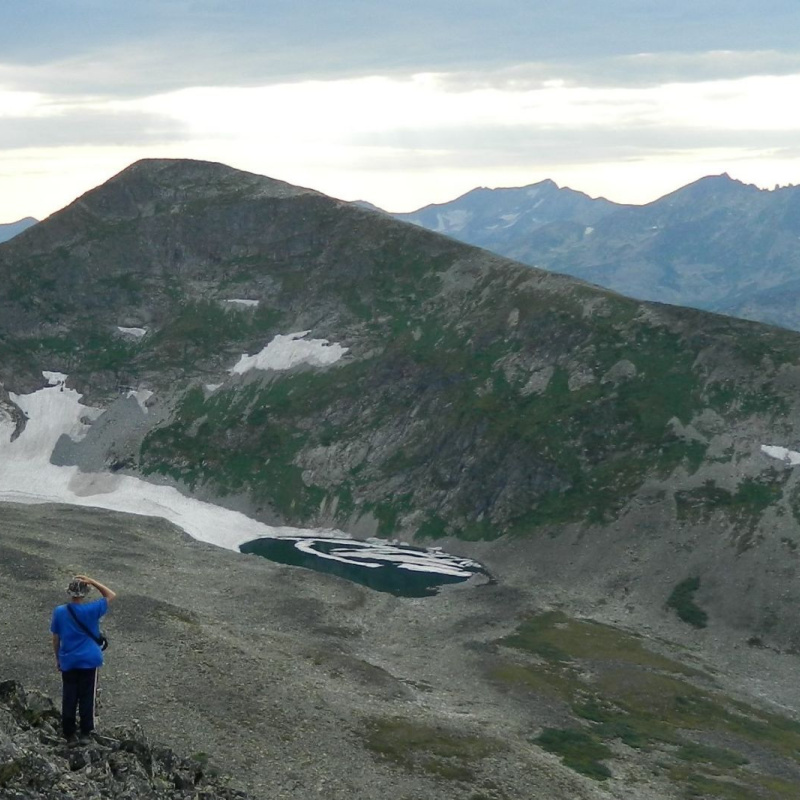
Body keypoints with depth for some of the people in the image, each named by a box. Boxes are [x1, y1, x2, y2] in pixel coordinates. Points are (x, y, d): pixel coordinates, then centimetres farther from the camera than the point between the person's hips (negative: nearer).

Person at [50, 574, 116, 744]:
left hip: (68, 662, 2)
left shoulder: (59, 612, -9)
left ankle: (69, 734, 16)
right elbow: (111, 595, -2)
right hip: (89, 661, -2)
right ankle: (85, 734, 14)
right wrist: (92, 581, -11)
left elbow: (55, 638, -1)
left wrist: (58, 659, 13)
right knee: (87, 698, 9)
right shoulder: (92, 610, -15)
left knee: (69, 699, 11)